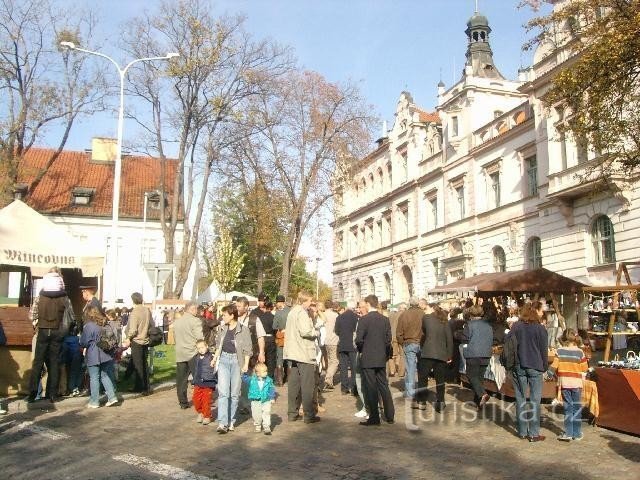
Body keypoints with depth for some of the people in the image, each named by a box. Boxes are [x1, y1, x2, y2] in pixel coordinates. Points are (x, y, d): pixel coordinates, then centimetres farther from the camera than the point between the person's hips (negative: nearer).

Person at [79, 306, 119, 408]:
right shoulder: (106, 325, 8)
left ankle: (94, 401, 7)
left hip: (94, 357, -6)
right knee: (105, 375, 13)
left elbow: (83, 342, -9)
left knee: (94, 378, 2)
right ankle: (112, 397, 8)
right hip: (106, 355, 6)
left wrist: (85, 348, 12)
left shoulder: (88, 326, -12)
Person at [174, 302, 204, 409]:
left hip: (180, 354, 5)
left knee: (181, 380, 9)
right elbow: (200, 338, -15)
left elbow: (175, 337, 16)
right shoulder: (195, 321, -10)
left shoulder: (176, 322, 10)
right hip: (193, 353, -5)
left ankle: (183, 402, 13)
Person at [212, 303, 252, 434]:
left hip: (237, 361, -3)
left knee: (234, 393, 5)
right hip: (224, 360, 3)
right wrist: (215, 358, 14)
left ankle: (231, 421, 17)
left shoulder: (243, 329, -6)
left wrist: (246, 364, -10)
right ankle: (222, 423, -9)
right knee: (223, 392, -6)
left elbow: (247, 349, -5)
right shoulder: (222, 329, 9)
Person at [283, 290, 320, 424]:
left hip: (292, 353, 9)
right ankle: (309, 415, 2)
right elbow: (305, 331, -25)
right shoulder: (302, 313, -14)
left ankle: (292, 413, 16)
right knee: (307, 385, -2)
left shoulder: (292, 312, 16)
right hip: (304, 353, -9)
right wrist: (316, 332, -7)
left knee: (294, 384, 11)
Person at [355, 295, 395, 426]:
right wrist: (386, 354, 16)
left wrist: (361, 350, 2)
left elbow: (359, 339, -16)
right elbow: (388, 339, 4)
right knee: (384, 387, 14)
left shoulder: (364, 319, -13)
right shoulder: (385, 319, 3)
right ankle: (390, 415, 19)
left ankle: (374, 418, 6)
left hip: (368, 359, -5)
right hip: (382, 359, 5)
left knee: (371, 389, 2)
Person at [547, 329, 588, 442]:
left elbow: (554, 366, -3)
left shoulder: (559, 351, -5)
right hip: (577, 383, 0)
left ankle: (568, 433, 6)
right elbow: (584, 369, -1)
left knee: (568, 408, 7)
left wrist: (549, 375, 14)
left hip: (564, 383, 0)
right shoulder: (580, 352, -7)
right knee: (577, 408, 9)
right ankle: (577, 434, 15)